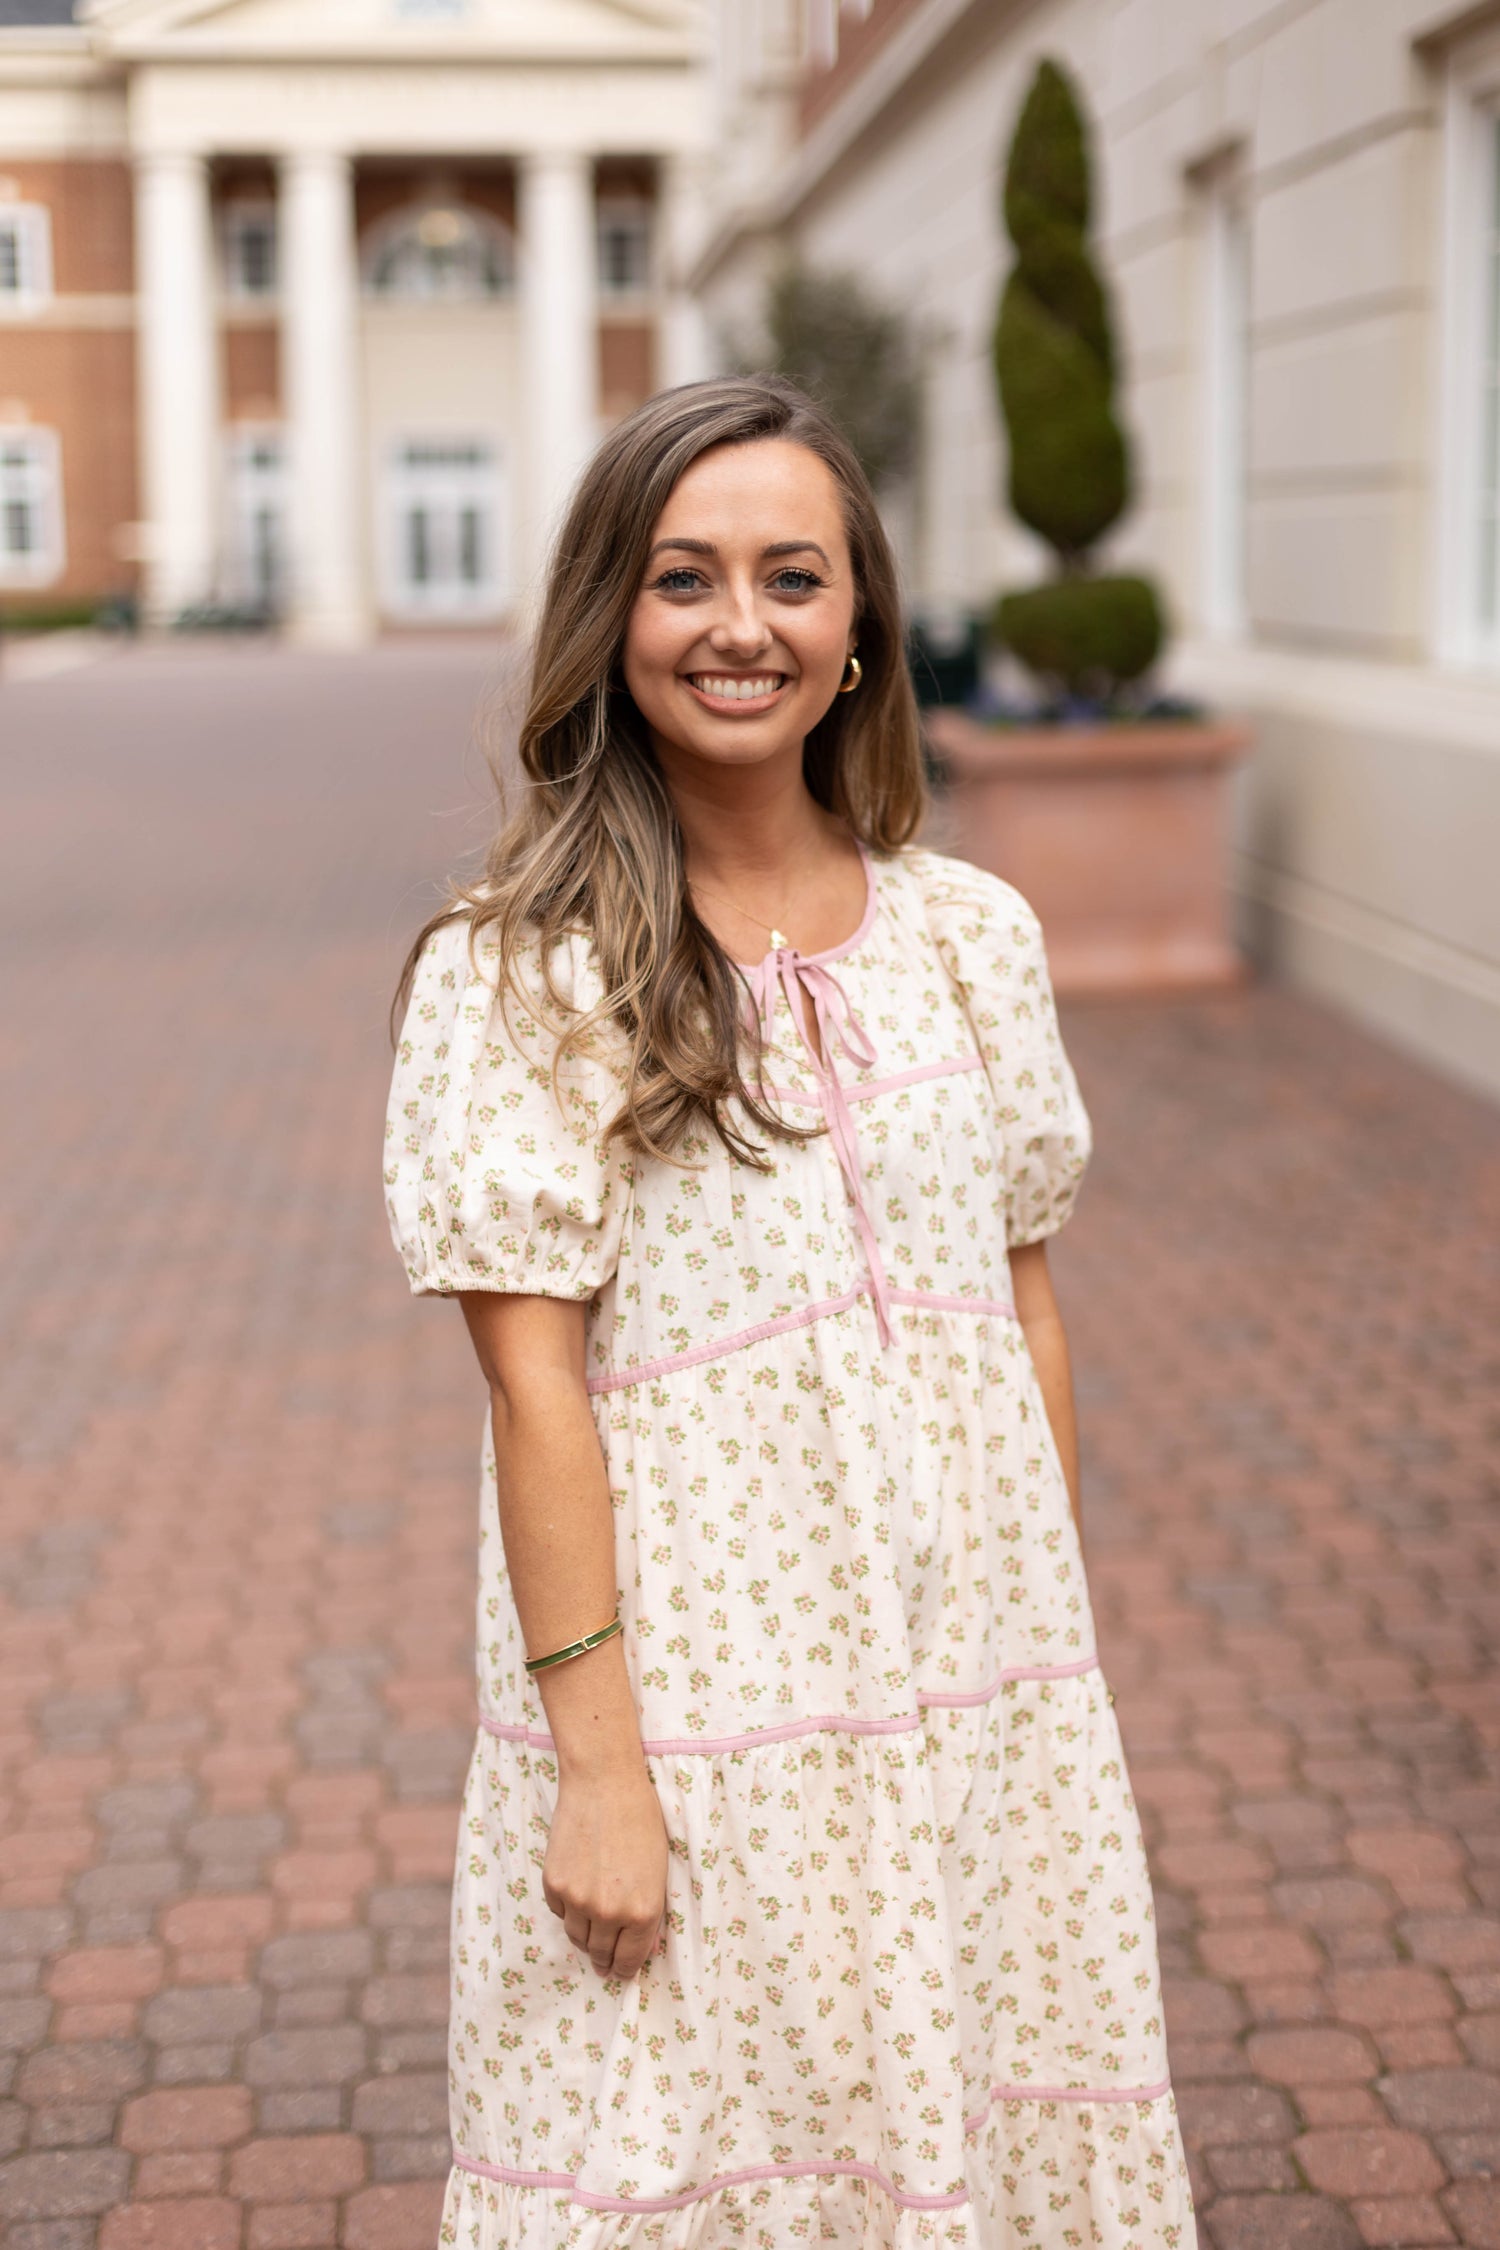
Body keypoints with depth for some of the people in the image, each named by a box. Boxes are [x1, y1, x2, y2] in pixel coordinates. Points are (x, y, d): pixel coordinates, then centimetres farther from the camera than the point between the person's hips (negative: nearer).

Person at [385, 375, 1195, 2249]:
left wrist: (1063, 1660, 8)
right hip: (694, 1703, -4)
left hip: (986, 1701, 4)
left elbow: (1024, 1320, 8)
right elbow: (536, 1385, -12)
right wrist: (595, 1770, -14)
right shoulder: (519, 970, -9)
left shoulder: (970, 935, 4)